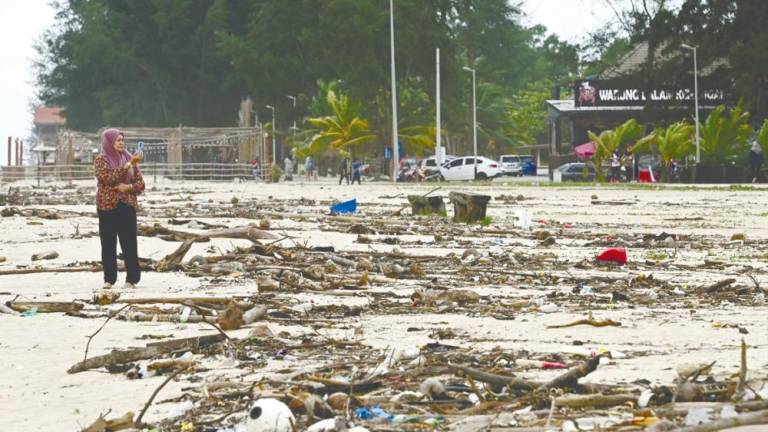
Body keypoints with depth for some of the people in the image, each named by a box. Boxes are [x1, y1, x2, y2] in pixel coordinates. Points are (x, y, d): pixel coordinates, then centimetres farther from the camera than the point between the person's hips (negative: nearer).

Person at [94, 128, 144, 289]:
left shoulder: (129, 158, 9)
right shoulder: (101, 160, 0)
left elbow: (140, 184, 9)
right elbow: (109, 178, -17)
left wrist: (128, 187, -12)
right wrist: (129, 164, -21)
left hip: (127, 205, 2)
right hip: (107, 206, -2)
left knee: (129, 242, -3)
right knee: (108, 244, 2)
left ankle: (132, 279, 0)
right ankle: (109, 279, 9)